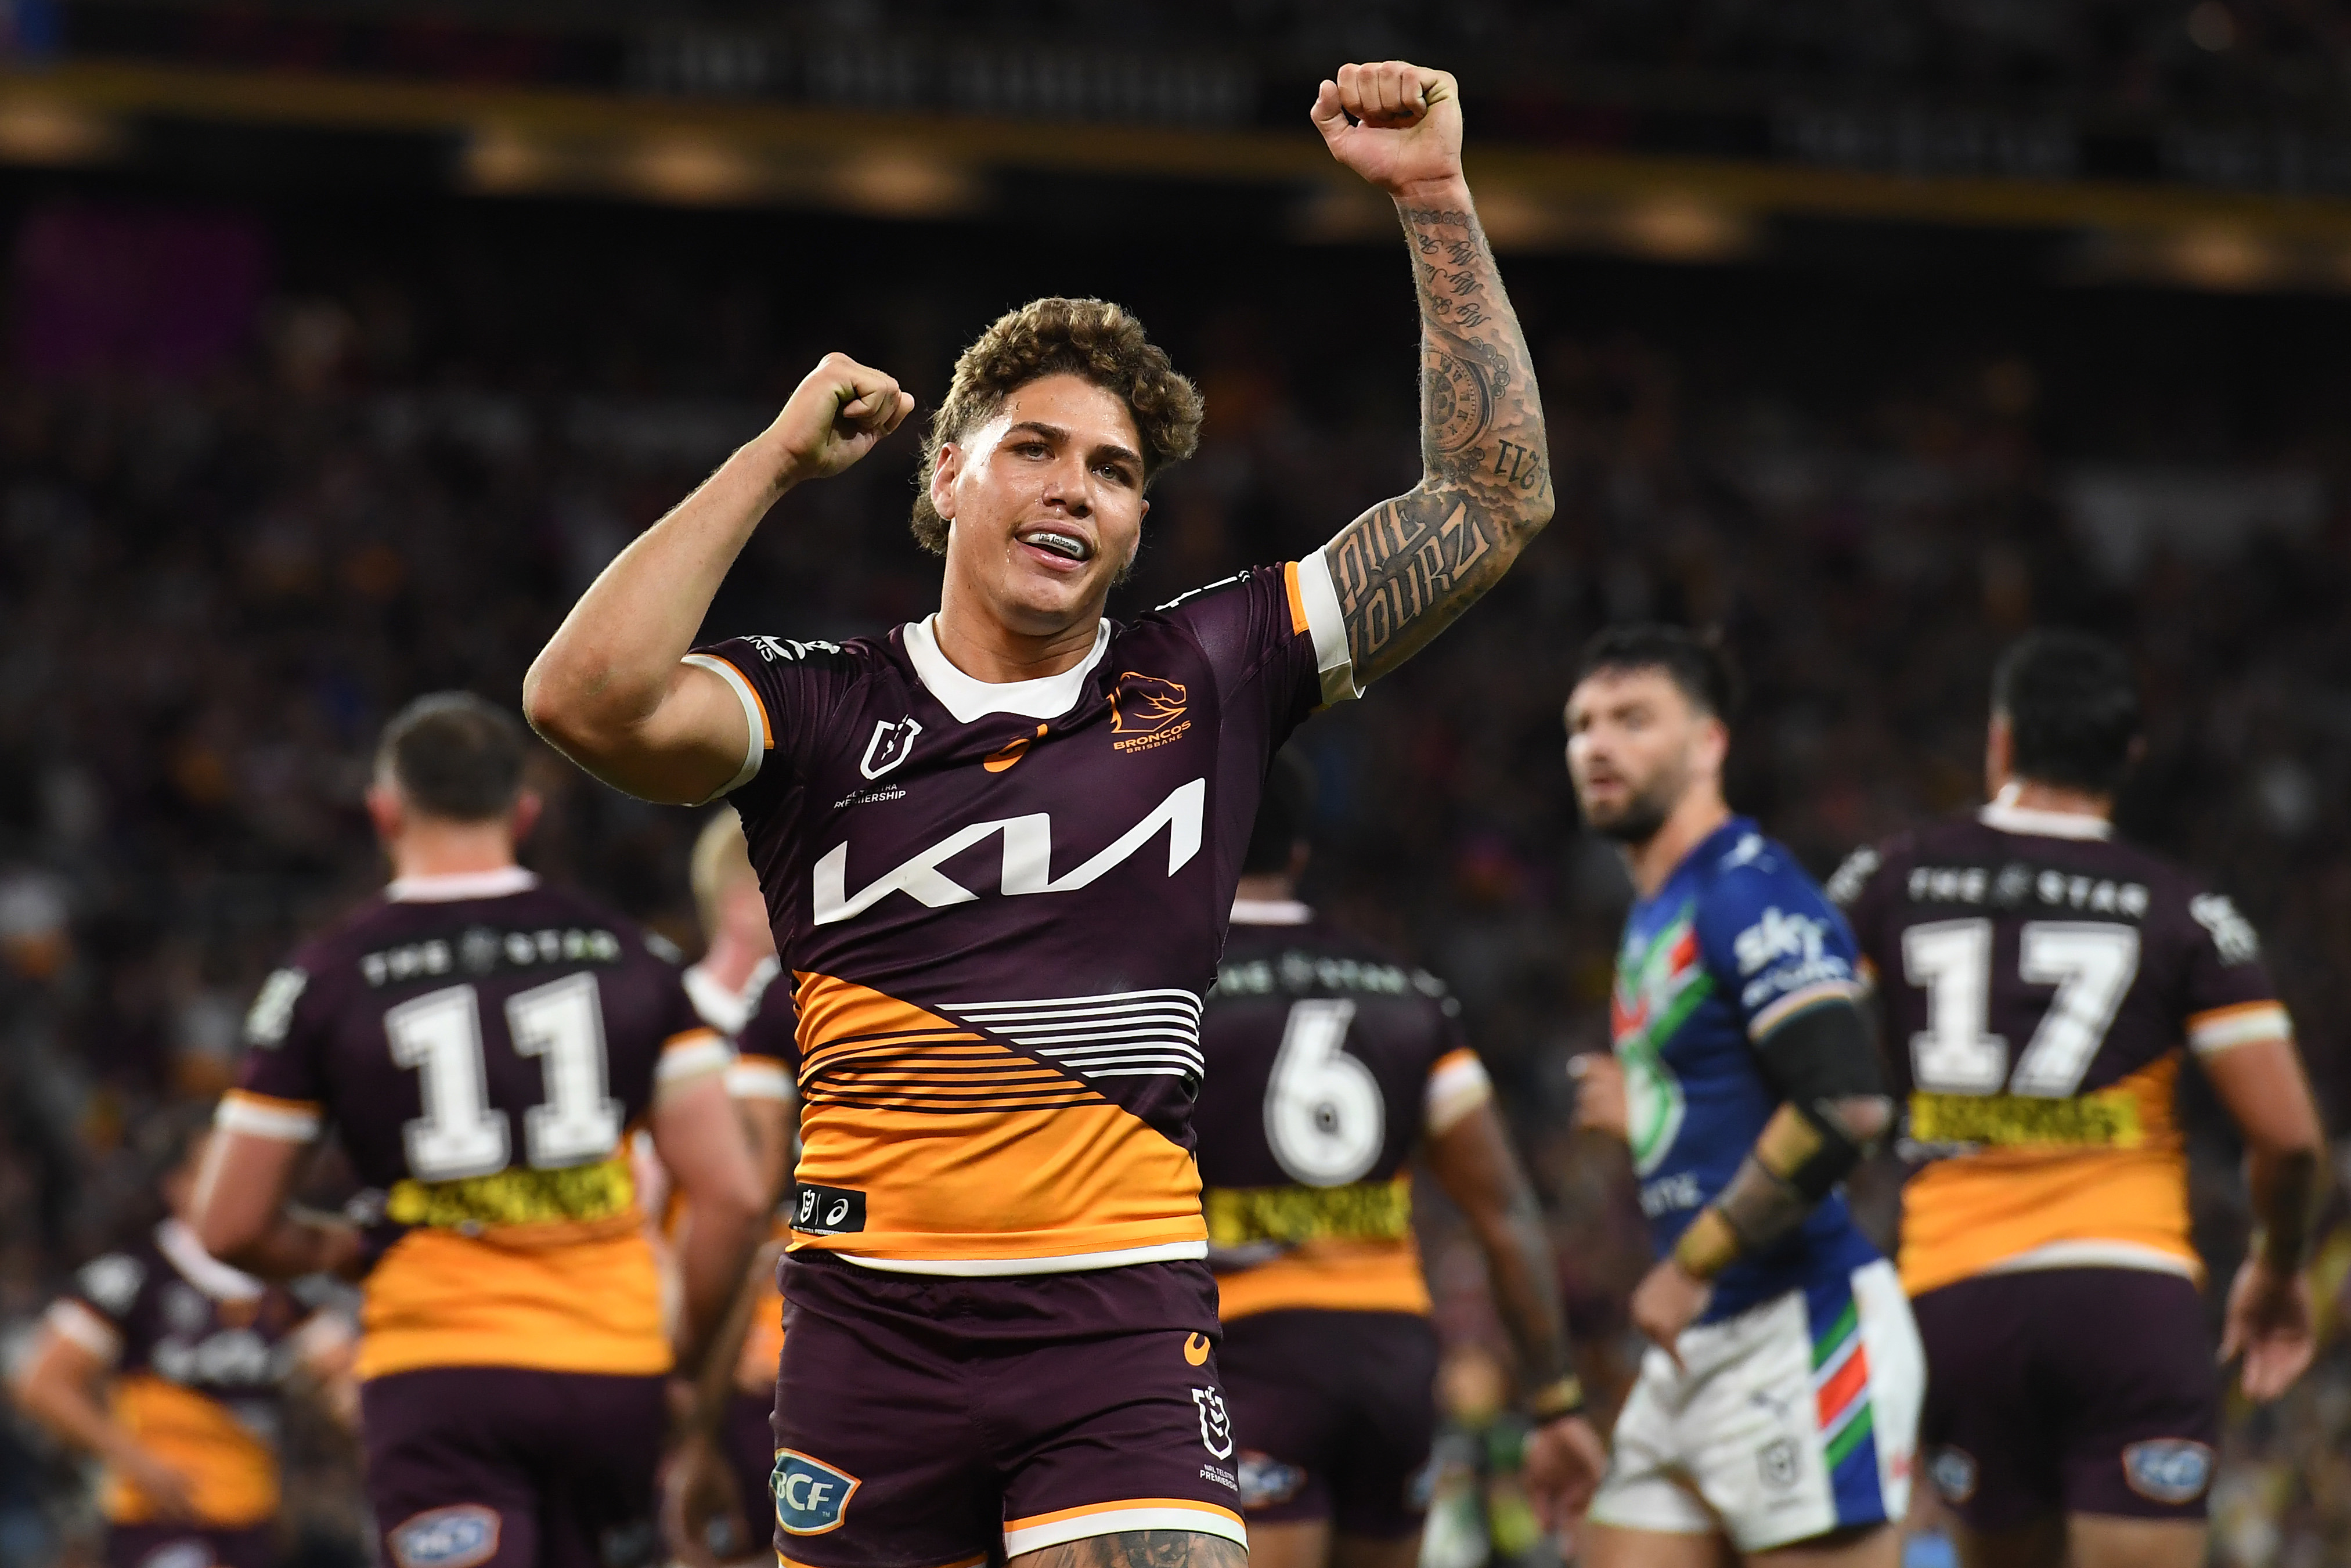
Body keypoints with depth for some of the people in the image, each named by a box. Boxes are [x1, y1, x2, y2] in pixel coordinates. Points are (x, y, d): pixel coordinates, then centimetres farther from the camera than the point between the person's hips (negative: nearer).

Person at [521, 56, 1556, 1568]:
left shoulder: (1202, 683, 8)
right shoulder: (822, 707, 4)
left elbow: (1491, 504, 8)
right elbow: (591, 698, -15)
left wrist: (1435, 196, 3)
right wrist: (775, 458, -6)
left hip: (1123, 1322, 0)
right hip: (872, 1315, 0)